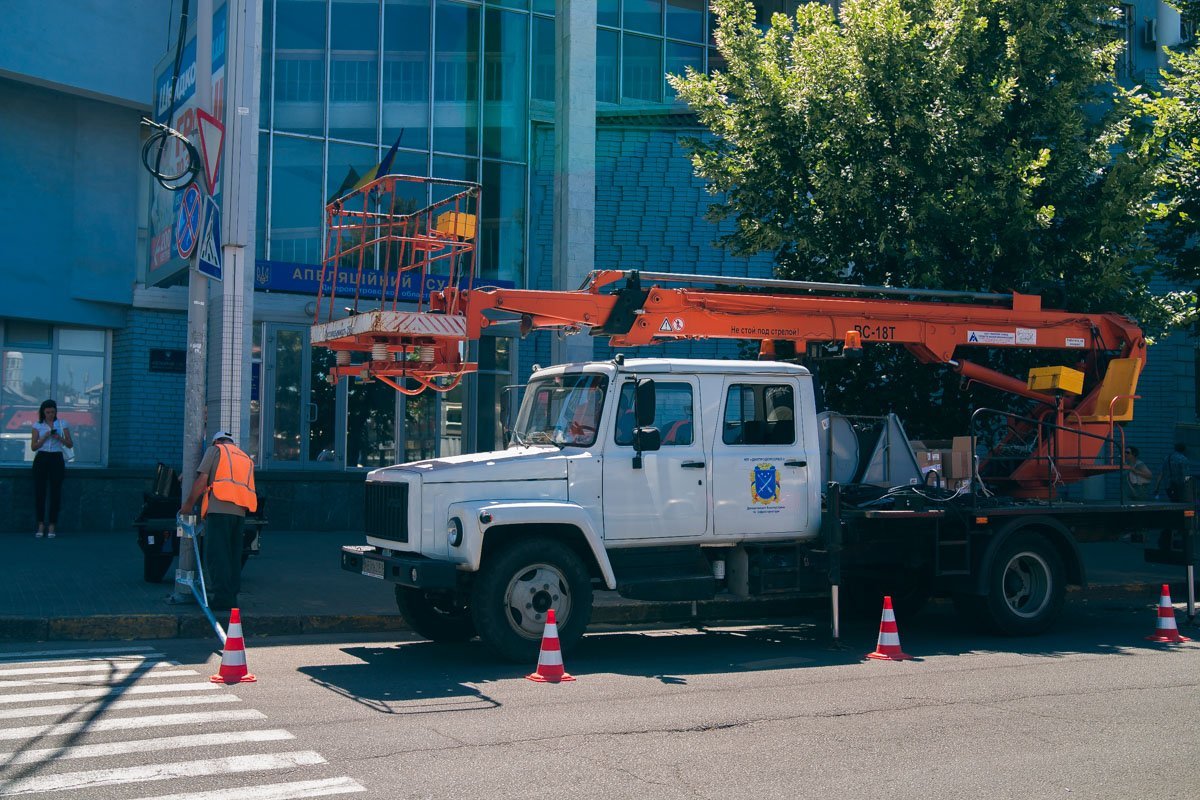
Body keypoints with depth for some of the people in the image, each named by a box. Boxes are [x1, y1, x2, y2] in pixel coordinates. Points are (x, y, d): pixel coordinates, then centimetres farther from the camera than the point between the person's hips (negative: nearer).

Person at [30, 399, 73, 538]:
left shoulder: (62, 424, 5)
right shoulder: (38, 425, 5)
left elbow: (70, 444, 3)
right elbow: (33, 447, 0)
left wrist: (59, 437, -14)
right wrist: (45, 437, -14)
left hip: (57, 459, 0)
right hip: (41, 459, 0)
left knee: (55, 492, -2)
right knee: (39, 491, -2)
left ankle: (52, 527, 3)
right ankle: (41, 525, 6)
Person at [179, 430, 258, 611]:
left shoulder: (215, 450, 11)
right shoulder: (246, 459, 28)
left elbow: (202, 479, 0)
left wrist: (188, 504, 6)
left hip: (219, 508, -6)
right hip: (240, 512, 6)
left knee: (216, 556, -7)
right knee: (233, 557, 10)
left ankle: (222, 598, -13)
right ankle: (232, 598, 10)